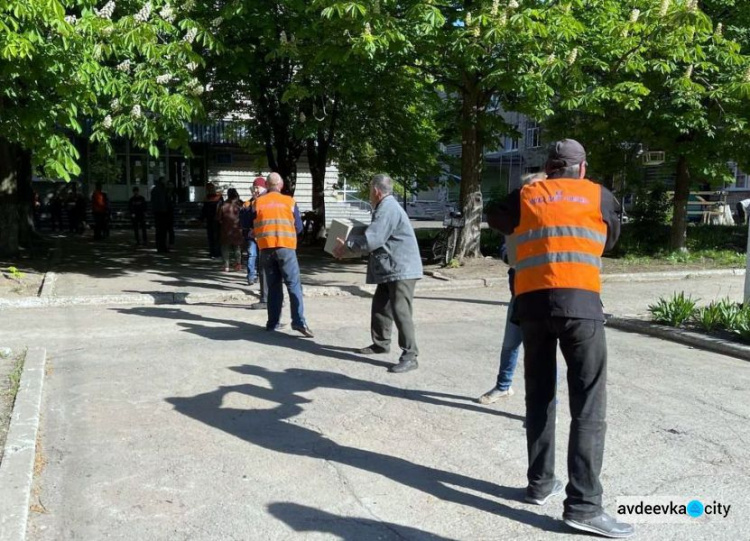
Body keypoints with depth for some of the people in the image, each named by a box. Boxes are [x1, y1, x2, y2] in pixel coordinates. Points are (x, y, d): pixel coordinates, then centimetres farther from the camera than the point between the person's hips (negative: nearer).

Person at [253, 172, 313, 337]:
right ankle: (299, 321, -14)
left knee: (273, 286, 11)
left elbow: (252, 228, 10)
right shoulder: (289, 202, 2)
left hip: (266, 248, 3)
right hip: (286, 247, -2)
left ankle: (273, 322, 11)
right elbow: (298, 228, 5)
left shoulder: (258, 203, 6)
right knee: (294, 284, -3)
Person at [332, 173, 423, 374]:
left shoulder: (387, 209, -18)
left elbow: (371, 241, -24)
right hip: (390, 269, 11)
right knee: (380, 306, 19)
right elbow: (376, 236, 24)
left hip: (401, 269, -11)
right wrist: (350, 242, 19)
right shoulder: (386, 207, 18)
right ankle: (381, 343, 34)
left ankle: (410, 356, -13)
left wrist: (346, 245, -10)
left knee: (400, 311, -14)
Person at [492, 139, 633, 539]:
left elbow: (501, 223, 35)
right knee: (589, 405, -1)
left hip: (531, 302, 3)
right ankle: (582, 504, -5)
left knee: (539, 396, 14)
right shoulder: (598, 196, 12)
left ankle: (540, 483, 22)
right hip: (579, 301, -3)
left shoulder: (525, 197, 16)